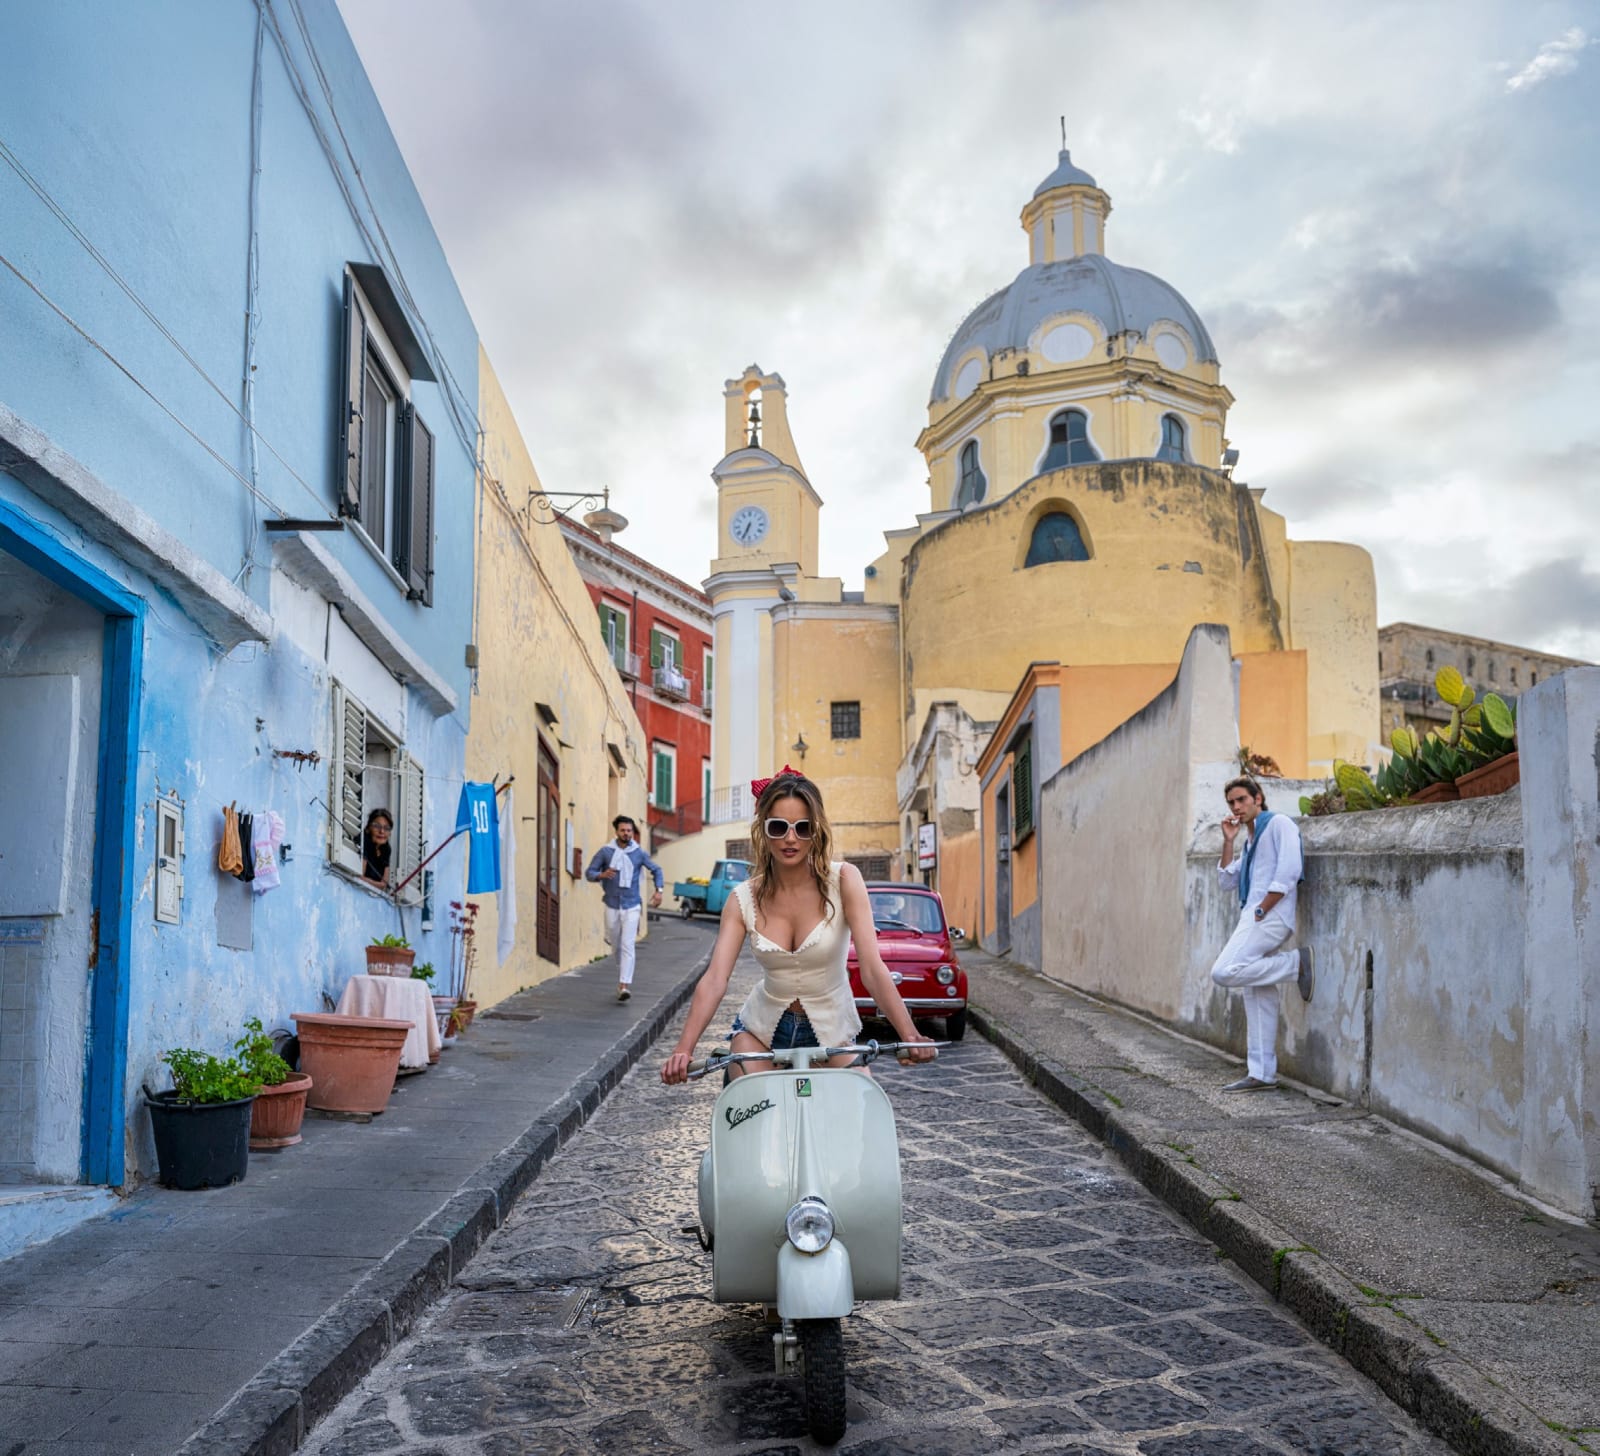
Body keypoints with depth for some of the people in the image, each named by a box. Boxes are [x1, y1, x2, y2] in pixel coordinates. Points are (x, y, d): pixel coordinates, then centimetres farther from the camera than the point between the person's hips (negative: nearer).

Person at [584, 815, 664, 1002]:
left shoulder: (639, 853, 0)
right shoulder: (605, 852, -2)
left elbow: (656, 869, 13)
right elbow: (589, 872, 0)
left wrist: (658, 890, -1)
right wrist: (602, 875, -21)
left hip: (631, 907, -1)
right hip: (612, 906, 1)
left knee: (627, 946, -11)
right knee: (616, 943, 14)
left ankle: (624, 985, -16)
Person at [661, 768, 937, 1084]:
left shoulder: (844, 881, -14)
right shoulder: (743, 899, -8)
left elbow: (873, 967, -23)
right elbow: (715, 978, -19)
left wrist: (910, 1035, -37)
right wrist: (684, 1049, -34)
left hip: (832, 1032, -1)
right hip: (762, 1028, 1)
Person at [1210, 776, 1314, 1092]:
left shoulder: (1279, 824, -2)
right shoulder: (1251, 838, 25)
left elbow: (1288, 871, -14)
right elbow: (1228, 880, 23)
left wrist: (1261, 910, -15)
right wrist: (1228, 841, 14)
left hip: (1269, 917, -9)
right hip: (1254, 919, 9)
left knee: (1224, 972, -24)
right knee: (1258, 999, 7)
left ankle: (1297, 962, -12)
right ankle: (1261, 1074, 10)